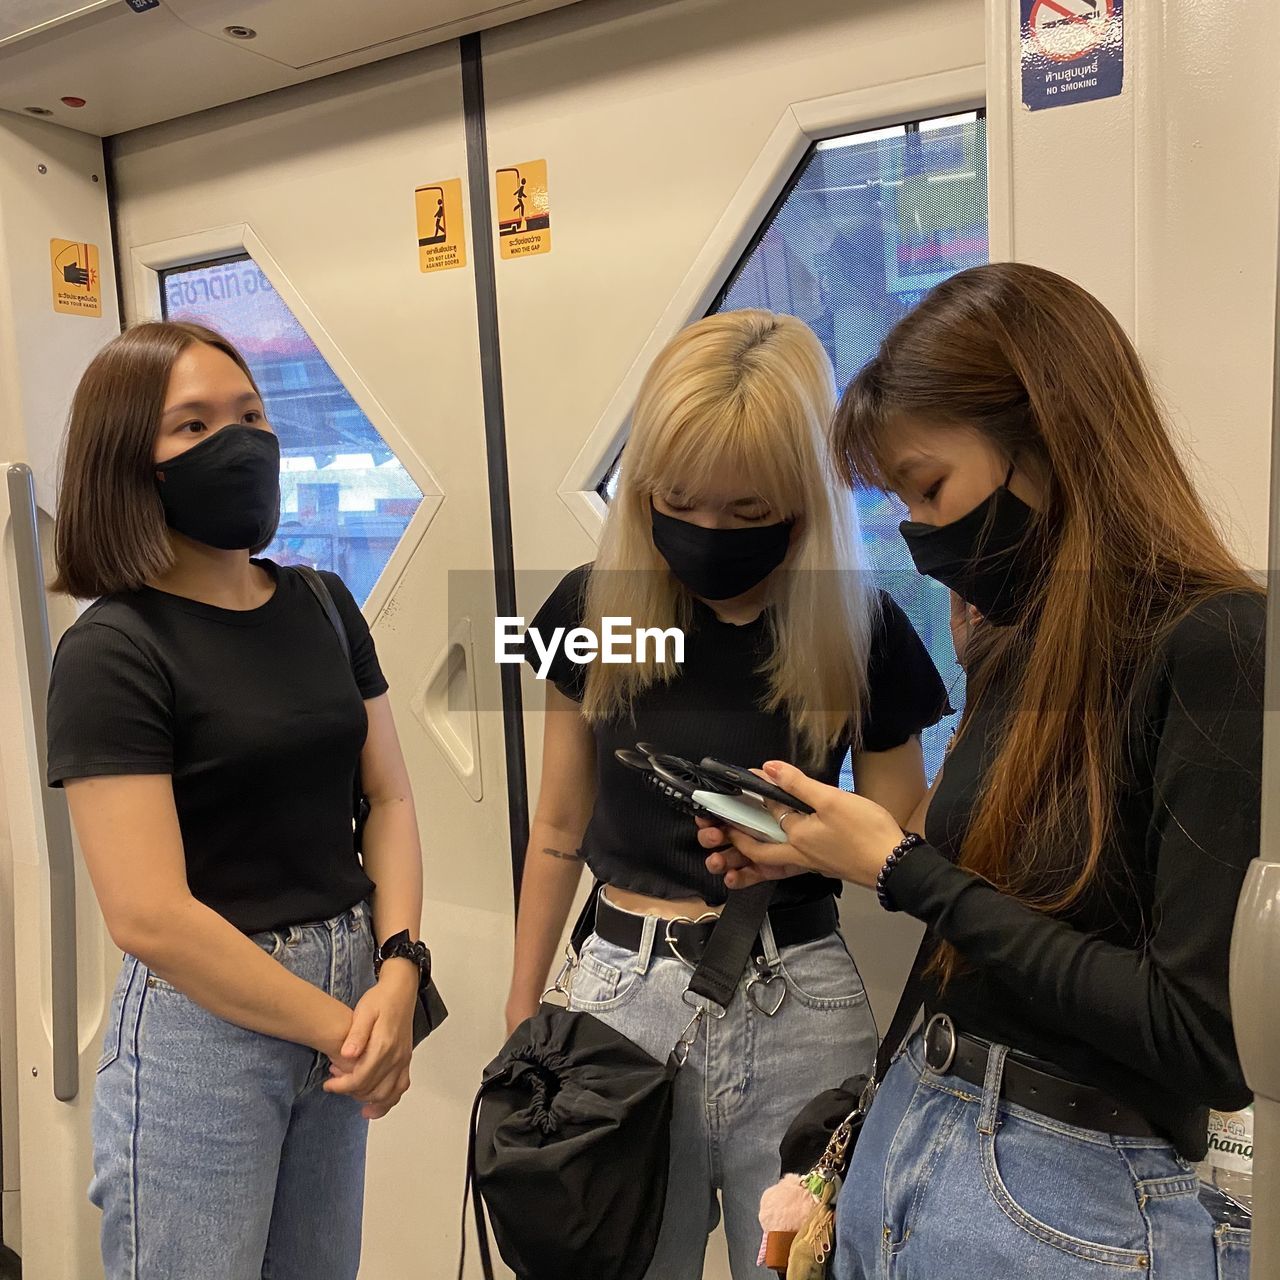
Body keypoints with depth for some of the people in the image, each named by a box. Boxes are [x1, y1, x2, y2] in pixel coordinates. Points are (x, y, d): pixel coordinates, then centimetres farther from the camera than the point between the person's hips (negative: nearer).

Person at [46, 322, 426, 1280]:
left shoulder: (322, 608, 3)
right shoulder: (111, 652, -15)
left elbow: (389, 798, 3)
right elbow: (149, 915, -20)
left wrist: (397, 975, -11)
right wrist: (342, 1024, -13)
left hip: (346, 992, 6)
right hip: (202, 1021, -5)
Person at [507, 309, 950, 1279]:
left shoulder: (862, 632, -9)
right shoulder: (596, 608, -5)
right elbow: (561, 827, 6)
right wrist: (521, 1009, 11)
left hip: (796, 1010, -1)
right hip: (623, 992, 2)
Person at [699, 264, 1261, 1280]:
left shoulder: (1217, 646, -18)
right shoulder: (1014, 646, 4)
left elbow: (1209, 1039, -21)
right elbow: (1005, 908, 9)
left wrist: (904, 869, -18)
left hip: (1073, 1198, -6)